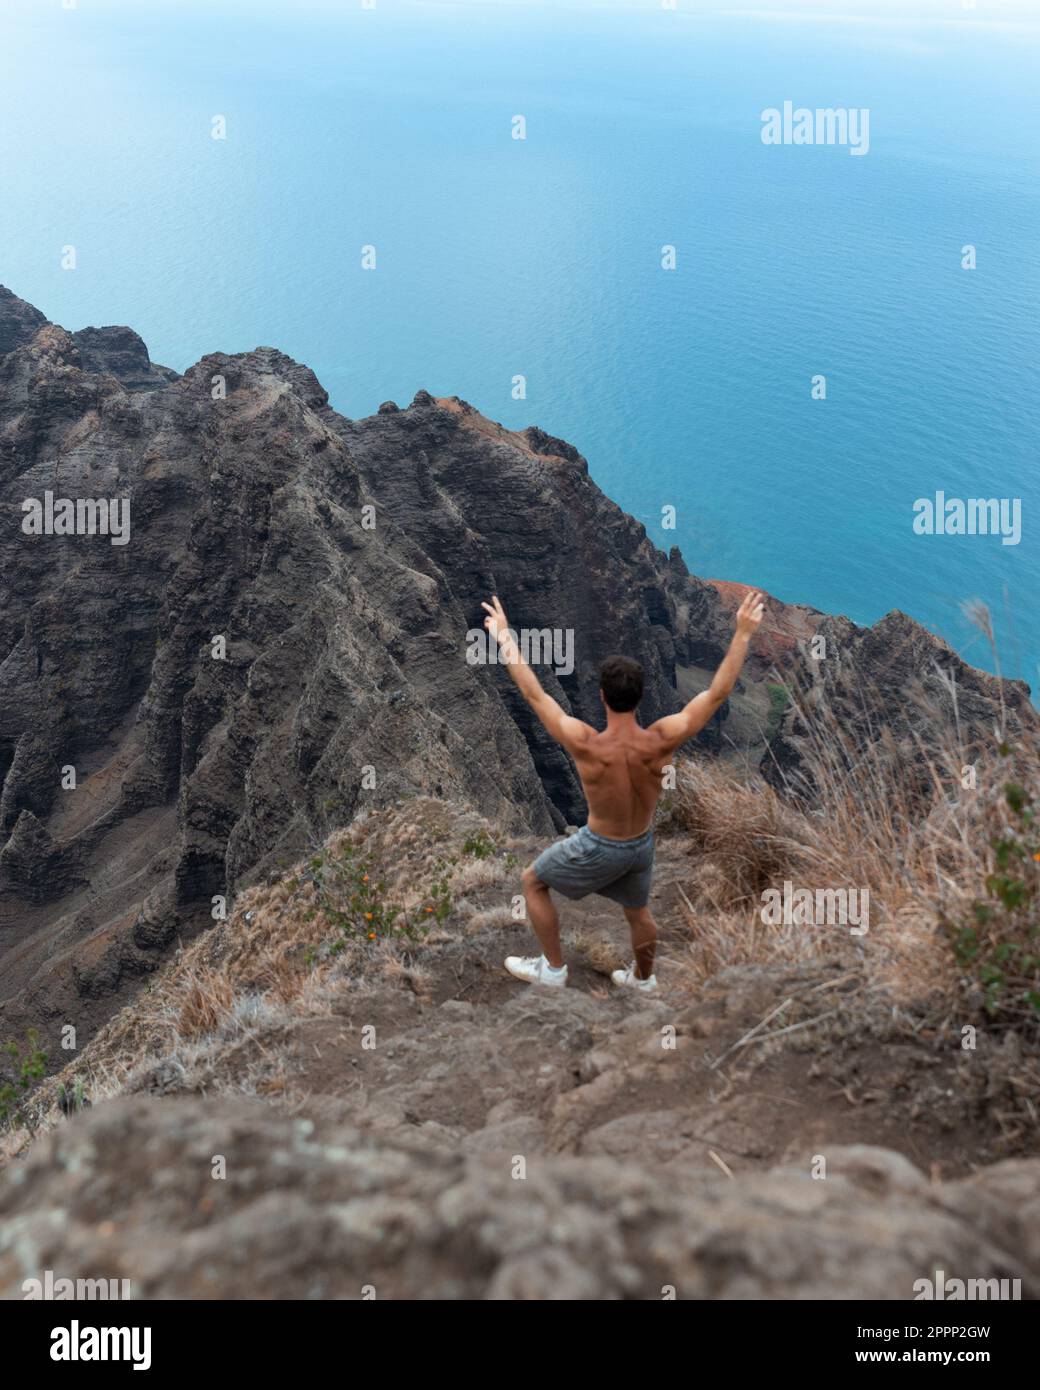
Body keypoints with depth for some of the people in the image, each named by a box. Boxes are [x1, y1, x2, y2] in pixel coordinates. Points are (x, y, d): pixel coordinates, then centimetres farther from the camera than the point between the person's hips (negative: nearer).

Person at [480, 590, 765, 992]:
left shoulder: (586, 745, -33)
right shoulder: (661, 741, -27)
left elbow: (534, 693, -24)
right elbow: (717, 692, -20)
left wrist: (504, 636, -15)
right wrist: (743, 632, -17)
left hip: (600, 848, -3)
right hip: (642, 845, 4)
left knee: (532, 881, 22)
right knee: (638, 911, 31)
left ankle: (552, 968, 33)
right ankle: (642, 977, 55)